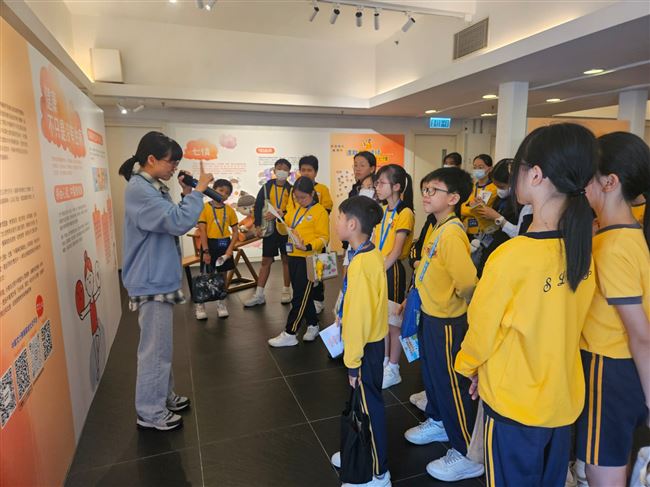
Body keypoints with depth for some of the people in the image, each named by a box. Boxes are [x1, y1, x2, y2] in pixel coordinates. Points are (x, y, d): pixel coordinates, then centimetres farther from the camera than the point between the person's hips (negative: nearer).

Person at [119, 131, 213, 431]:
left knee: (161, 346, 20)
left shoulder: (154, 187, 11)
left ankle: (163, 396, 36)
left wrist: (188, 195, 2)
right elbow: (178, 222, -29)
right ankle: (150, 413, 18)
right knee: (155, 349, 2)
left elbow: (174, 223, 14)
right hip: (152, 283, -10)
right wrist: (197, 191, -18)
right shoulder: (139, 189, -20)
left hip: (162, 279, 10)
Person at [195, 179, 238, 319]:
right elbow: (202, 231, -9)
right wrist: (206, 251, -14)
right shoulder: (205, 207, -6)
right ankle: (199, 304, 18)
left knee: (222, 274, 12)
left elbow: (235, 231, 4)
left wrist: (230, 248, -8)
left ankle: (221, 303, 26)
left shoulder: (229, 210, 3)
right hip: (210, 244, -3)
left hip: (225, 244, 3)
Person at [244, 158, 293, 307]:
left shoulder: (291, 189, 1)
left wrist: (279, 214, -19)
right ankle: (259, 294, 11)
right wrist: (258, 225, -5)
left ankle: (286, 291, 23)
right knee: (266, 261, 6)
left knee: (286, 259, 9)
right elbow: (258, 206, 1)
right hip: (269, 228, 1)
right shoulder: (266, 187, 3)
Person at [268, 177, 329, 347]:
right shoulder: (294, 209, 13)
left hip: (308, 259, -7)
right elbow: (285, 228, 20)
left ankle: (289, 334, 5)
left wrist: (308, 247, -27)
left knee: (300, 297, -1)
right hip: (293, 257, 7)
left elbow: (324, 237, -12)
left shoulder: (320, 211, -8)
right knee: (304, 295, 16)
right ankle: (313, 325, 31)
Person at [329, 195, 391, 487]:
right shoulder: (371, 254, 2)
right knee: (362, 403, 23)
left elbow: (360, 316, -26)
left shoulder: (360, 263, -26)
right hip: (370, 341, 9)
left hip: (366, 347, -9)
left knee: (369, 406, 8)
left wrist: (352, 361, -18)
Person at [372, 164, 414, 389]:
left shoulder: (405, 213, -12)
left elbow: (396, 252, -17)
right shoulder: (382, 211, 10)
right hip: (378, 269, 7)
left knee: (393, 321, 5)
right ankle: (384, 361, 32)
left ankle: (393, 370, 19)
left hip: (392, 270, -7)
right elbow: (375, 243, 10)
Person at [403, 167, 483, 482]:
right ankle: (437, 423, 48)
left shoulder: (452, 233, -25)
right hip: (430, 315, 9)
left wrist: (456, 301, -13)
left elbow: (468, 283, -30)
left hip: (447, 321, -9)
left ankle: (468, 455, 23)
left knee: (452, 384, 5)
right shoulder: (438, 228, 5)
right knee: (432, 374, 25)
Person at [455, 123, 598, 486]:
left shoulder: (512, 255, -28)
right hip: (564, 399, 6)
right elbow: (563, 321, 5)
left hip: (515, 402, -6)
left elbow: (483, 324, -15)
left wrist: (469, 364, 4)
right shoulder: (584, 251, -7)